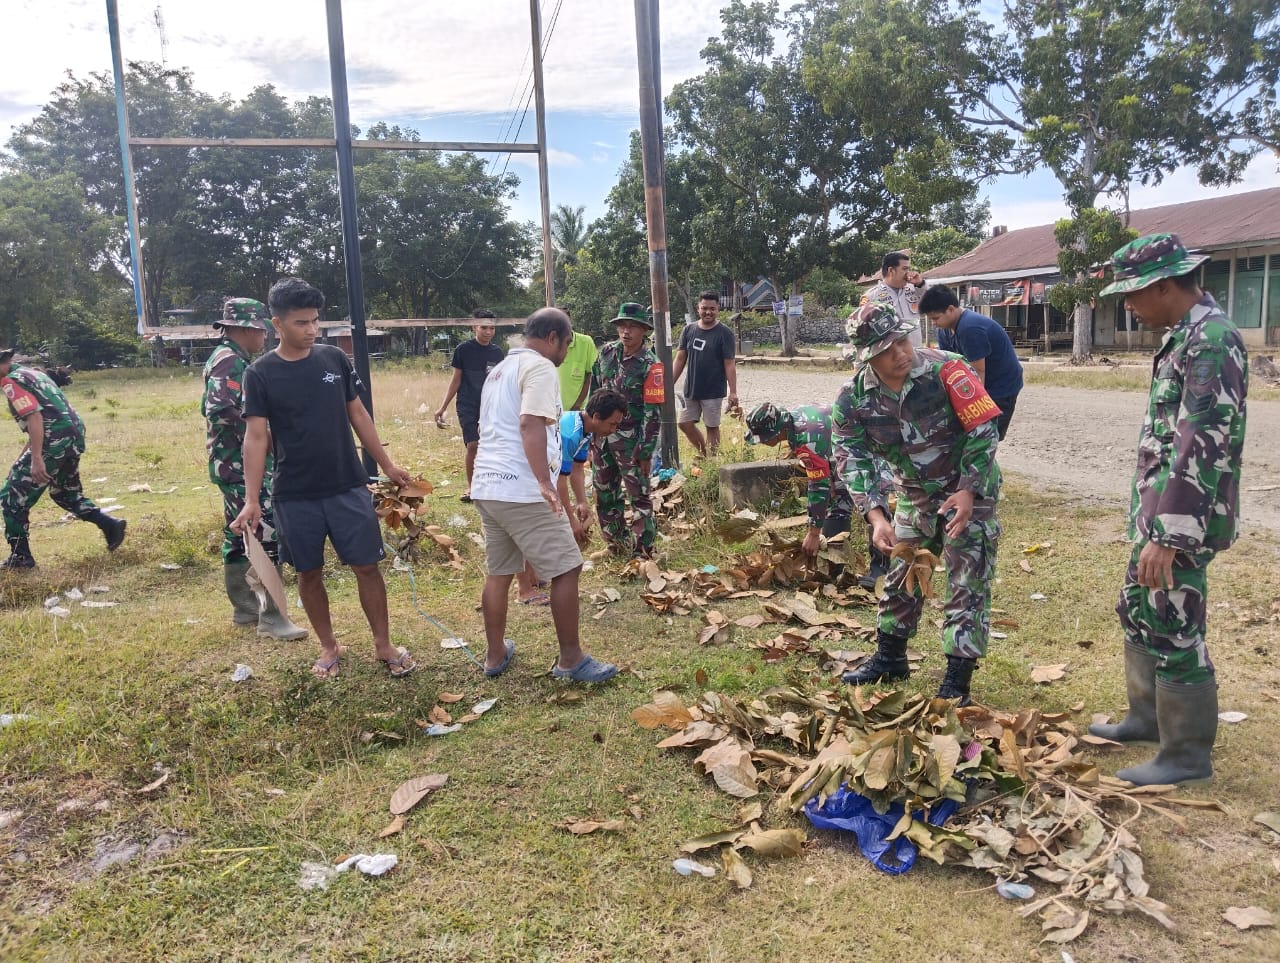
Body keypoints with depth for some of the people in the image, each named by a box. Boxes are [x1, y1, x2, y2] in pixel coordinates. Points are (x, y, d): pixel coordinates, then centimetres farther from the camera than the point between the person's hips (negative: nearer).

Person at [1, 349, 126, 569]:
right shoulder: (31, 372, 22)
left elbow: (34, 417, -20)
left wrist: (35, 459, -25)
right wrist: (23, 458, 30)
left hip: (54, 442, -9)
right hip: (74, 437, 9)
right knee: (67, 493, 28)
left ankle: (20, 556, 9)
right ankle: (110, 524, 17)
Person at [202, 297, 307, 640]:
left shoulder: (228, 359, 16)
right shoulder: (230, 361, -16)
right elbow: (222, 412, -28)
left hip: (236, 465, 11)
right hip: (242, 466, -11)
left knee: (239, 535, 16)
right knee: (269, 535, -9)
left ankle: (244, 605, 26)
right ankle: (271, 617, -5)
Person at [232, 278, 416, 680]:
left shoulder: (334, 359, 1)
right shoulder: (260, 373, -6)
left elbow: (358, 415, 9)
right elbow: (256, 438, -7)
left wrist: (387, 465, 10)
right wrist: (252, 501, -14)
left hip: (348, 487, 1)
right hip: (295, 495, -1)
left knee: (367, 566, 3)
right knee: (309, 573, 10)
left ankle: (383, 645, 19)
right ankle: (328, 646, 28)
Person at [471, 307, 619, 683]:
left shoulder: (500, 370, 22)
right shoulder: (540, 368, -8)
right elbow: (531, 425, -22)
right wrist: (545, 484, -28)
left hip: (487, 487, 10)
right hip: (522, 491, -10)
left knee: (498, 572, 17)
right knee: (567, 568, -1)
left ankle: (495, 656, 26)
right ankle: (571, 659, 6)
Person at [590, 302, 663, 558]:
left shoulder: (650, 365, -14)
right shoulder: (607, 352, 3)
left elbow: (653, 411, -15)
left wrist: (645, 451, -18)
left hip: (630, 439, -6)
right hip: (602, 434, 7)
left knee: (639, 496, 0)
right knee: (605, 493, 16)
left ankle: (643, 552, 8)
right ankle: (616, 545, 31)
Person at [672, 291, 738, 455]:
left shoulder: (724, 333, -8)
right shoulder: (689, 330, 4)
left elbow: (730, 364, -9)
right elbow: (680, 359, 8)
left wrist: (733, 392, -14)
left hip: (713, 391, -4)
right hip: (690, 389, 5)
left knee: (712, 426, 4)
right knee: (685, 423, 7)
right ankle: (703, 453, 26)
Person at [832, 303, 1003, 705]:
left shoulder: (946, 371, -24)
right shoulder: (853, 399, -14)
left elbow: (984, 431, -19)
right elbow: (852, 460, -17)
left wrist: (968, 493, -26)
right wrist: (876, 516, -29)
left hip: (969, 491, -4)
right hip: (916, 495, 4)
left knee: (968, 582, -4)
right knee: (901, 574, 15)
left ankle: (958, 679, 4)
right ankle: (890, 657, 33)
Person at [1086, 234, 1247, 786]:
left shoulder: (1212, 341, -20)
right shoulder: (1186, 336, 11)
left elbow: (1202, 447, -26)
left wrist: (1170, 536, -28)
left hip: (1183, 519, -10)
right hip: (1161, 511, 10)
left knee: (1173, 631, -1)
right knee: (1138, 610, 20)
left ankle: (1188, 755, 14)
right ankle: (1149, 717, 36)